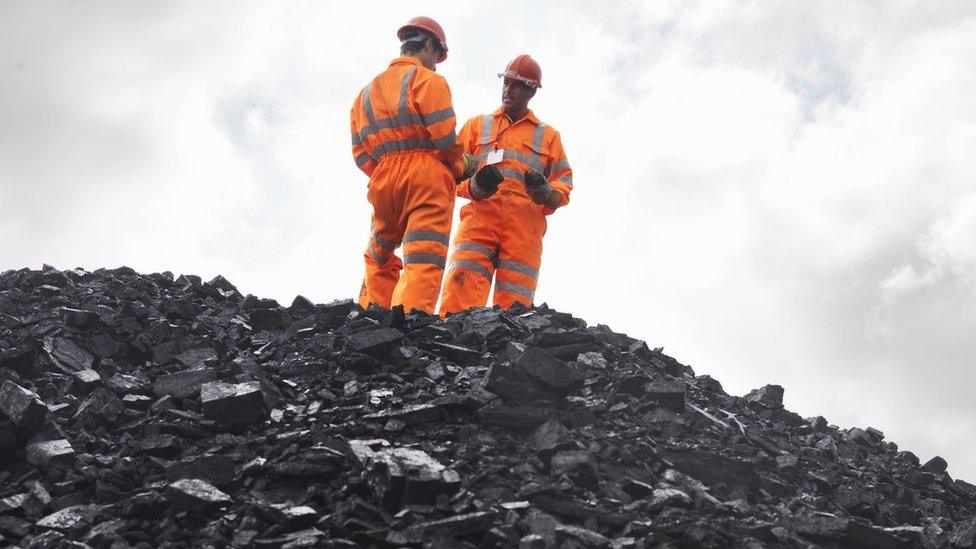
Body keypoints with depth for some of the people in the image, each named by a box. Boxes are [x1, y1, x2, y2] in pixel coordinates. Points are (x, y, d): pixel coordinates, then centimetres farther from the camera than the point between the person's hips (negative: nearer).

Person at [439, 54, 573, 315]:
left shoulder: (548, 135, 24)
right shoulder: (477, 125, 24)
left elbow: (564, 179, 16)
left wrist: (547, 194, -9)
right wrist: (474, 186, -9)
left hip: (525, 226, 1)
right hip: (480, 216, 0)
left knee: (514, 303, -11)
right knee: (461, 286, -23)